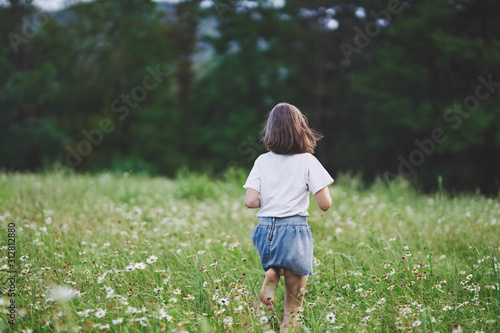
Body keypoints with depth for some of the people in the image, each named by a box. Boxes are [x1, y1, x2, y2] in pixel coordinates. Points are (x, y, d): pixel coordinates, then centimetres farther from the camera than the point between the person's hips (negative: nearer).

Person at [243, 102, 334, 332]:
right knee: (292, 306, 8)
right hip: (295, 232, -3)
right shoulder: (308, 161, -5)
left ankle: (271, 275, 5)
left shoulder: (262, 161, 3)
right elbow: (325, 204, -7)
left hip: (266, 231, 3)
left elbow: (250, 201, -3)